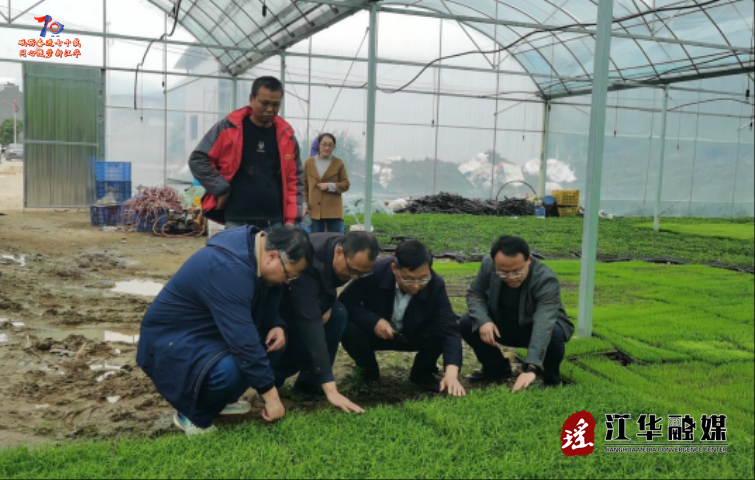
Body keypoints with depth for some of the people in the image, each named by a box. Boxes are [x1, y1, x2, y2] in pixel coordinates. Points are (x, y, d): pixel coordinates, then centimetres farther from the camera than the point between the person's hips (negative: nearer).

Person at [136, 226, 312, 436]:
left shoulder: (257, 247, -5)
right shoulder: (229, 270, -33)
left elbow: (268, 303, 12)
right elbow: (243, 340, -34)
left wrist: (277, 326, -10)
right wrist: (271, 396, -28)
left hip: (210, 328, 10)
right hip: (172, 337, -9)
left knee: (275, 340, -3)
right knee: (229, 370, -35)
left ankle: (221, 400, 10)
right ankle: (192, 414, -4)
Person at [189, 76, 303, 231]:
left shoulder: (287, 137, 9)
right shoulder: (228, 128, 0)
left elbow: (294, 180, 12)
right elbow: (198, 160, 2)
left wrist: (291, 218, 2)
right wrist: (221, 189, -6)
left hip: (274, 223, 3)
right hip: (237, 222, -3)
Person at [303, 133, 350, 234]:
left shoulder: (339, 163, 4)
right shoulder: (309, 162, 8)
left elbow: (345, 185, 2)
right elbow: (305, 186, 9)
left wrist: (329, 186, -12)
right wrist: (305, 205, 2)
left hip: (334, 211, -1)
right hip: (314, 211, 1)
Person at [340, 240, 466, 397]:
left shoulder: (436, 284, -27)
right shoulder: (375, 272, -30)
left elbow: (449, 329, -32)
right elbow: (345, 301, -18)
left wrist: (451, 373, -48)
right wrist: (374, 322, -35)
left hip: (415, 336, 1)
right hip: (375, 332, 0)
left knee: (440, 331, -29)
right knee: (349, 331, -31)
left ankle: (422, 372, 3)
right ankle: (368, 370, 3)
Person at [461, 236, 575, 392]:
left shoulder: (547, 279, -35)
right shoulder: (488, 265, -21)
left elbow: (544, 326, -45)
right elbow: (474, 294, -6)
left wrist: (531, 368, -56)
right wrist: (483, 321, -28)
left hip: (537, 329, -3)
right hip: (504, 326, 4)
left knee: (555, 334, -36)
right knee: (467, 323, -18)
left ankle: (551, 377, -3)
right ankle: (497, 368, 7)